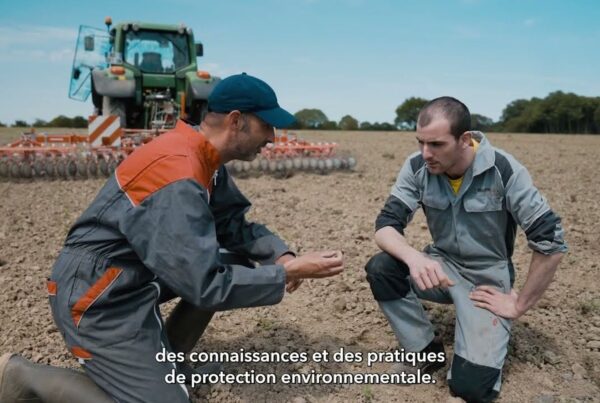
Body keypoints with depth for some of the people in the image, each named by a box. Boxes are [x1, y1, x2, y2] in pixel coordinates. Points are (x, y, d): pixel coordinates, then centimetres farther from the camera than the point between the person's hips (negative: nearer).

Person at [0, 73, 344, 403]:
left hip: (135, 272, 10)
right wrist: (288, 273, -21)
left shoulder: (202, 157, 0)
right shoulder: (177, 177, -29)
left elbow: (232, 223, 8)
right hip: (99, 297, -9)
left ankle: (162, 359, 13)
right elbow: (204, 285, -28)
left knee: (236, 261, 7)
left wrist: (280, 254, -8)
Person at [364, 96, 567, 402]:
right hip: (442, 265, 4)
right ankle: (426, 350, -3)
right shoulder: (417, 167, -13)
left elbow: (550, 241, -20)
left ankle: (490, 332, 15)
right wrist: (414, 257, -39)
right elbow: (386, 225, -17)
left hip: (487, 277, -4)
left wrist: (520, 305, -14)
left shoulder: (504, 171, -23)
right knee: (380, 269, -26)